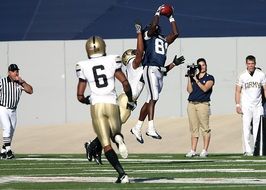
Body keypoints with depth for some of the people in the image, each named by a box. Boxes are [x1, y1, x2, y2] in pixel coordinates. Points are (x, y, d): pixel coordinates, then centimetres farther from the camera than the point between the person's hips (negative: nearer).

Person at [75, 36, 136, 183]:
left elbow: (80, 96, 10)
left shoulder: (83, 67, 7)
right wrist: (130, 101, 12)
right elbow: (125, 83, -3)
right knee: (116, 134, 25)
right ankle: (118, 138, -13)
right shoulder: (112, 61, 5)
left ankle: (122, 174, -18)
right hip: (112, 105, 1)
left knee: (106, 145, 0)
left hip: (96, 106, -1)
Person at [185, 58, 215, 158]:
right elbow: (189, 90, 7)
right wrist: (189, 78, 0)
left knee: (205, 128, -6)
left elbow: (205, 88, -10)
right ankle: (193, 151, 6)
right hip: (191, 104, 5)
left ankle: (205, 150, -4)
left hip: (203, 104, -5)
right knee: (194, 129, 5)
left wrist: (196, 80, -10)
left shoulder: (209, 78, 5)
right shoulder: (194, 76, 18)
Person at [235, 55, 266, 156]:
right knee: (246, 128, -8)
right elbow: (237, 91, 4)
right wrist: (237, 105, -5)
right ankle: (248, 151, -8)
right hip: (246, 105, -1)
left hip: (258, 106, 1)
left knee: (257, 129, 2)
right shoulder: (242, 76, 0)